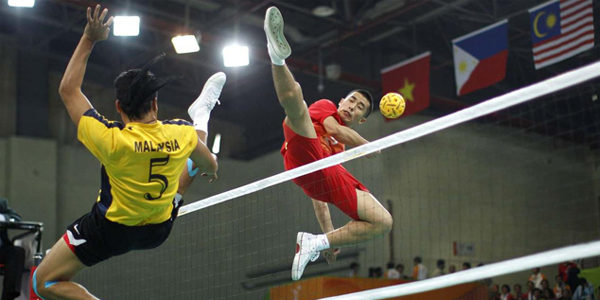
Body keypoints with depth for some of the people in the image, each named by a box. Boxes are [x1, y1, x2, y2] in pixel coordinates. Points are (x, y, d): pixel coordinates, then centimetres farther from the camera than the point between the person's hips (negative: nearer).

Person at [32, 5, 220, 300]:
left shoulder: (112, 140, -29)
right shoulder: (181, 134, -18)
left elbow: (68, 89, -16)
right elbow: (210, 165, 7)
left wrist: (89, 39, -10)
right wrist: (210, 169, 31)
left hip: (111, 231, -4)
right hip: (159, 230, 5)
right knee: (193, 154, 25)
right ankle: (201, 114, 57)